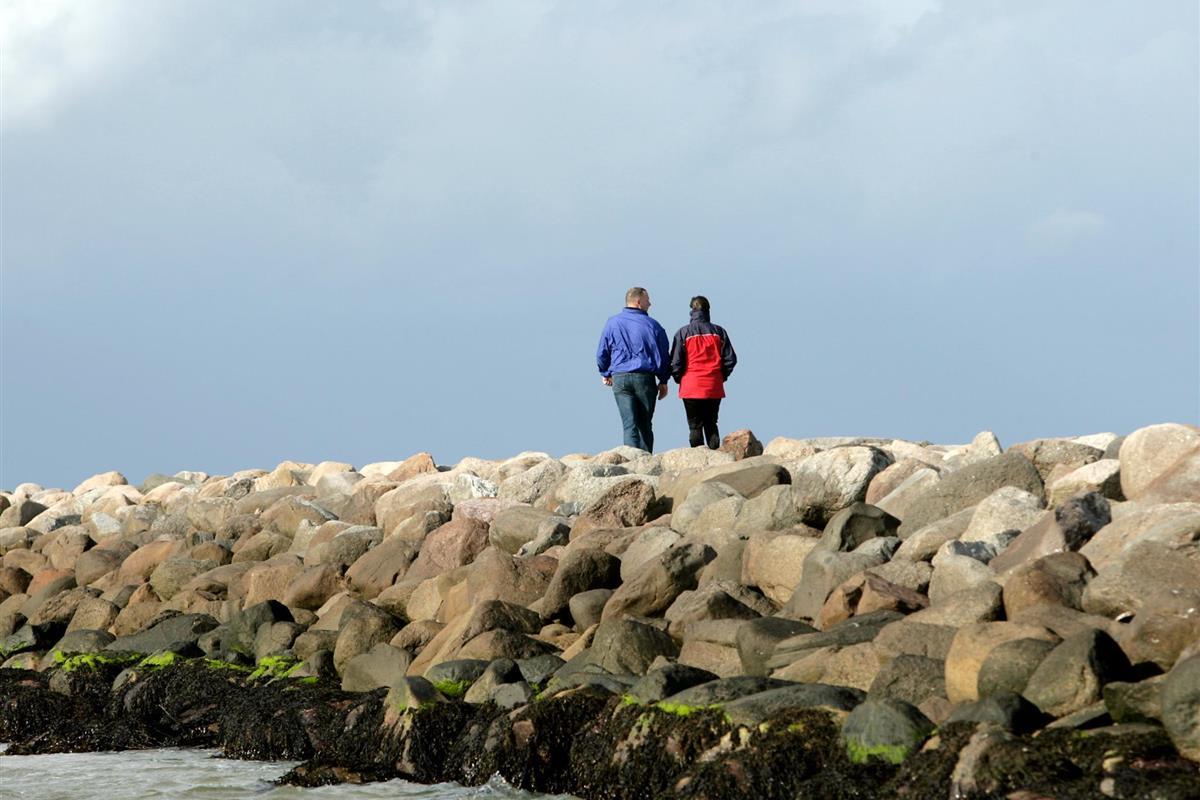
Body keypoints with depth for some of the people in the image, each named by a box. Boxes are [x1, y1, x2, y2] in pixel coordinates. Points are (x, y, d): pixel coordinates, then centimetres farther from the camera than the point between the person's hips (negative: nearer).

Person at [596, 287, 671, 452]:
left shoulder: (612, 323, 4)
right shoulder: (652, 325, 0)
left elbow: (602, 353, 9)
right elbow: (663, 356, 4)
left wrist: (605, 373, 25)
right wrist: (663, 381, 15)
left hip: (620, 378, 1)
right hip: (645, 378, 0)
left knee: (629, 424, -5)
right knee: (644, 425, 10)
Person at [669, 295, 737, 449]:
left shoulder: (684, 333, -4)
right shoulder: (719, 332, 3)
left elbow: (675, 361, -6)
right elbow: (730, 359, 3)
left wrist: (679, 379, 9)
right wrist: (721, 377, 14)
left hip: (691, 388, -2)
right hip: (714, 388, 2)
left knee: (695, 426, 2)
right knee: (711, 425, 12)